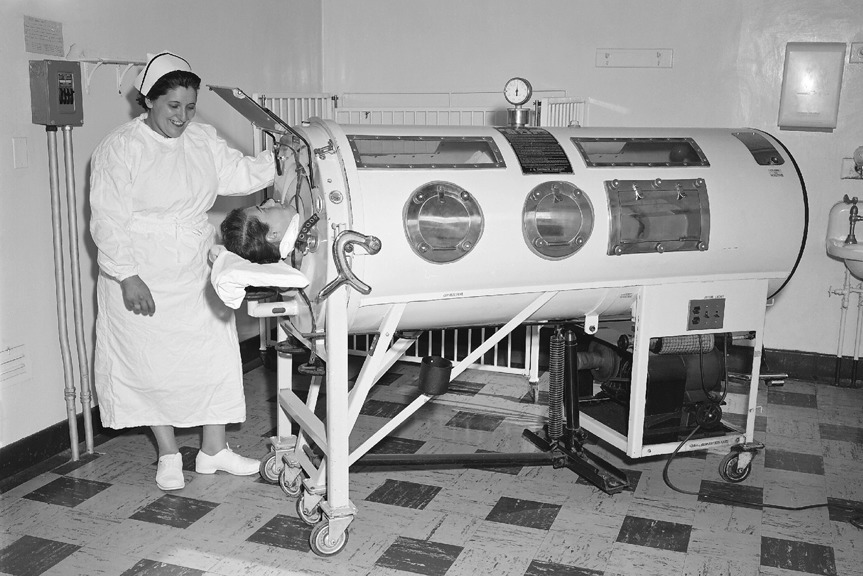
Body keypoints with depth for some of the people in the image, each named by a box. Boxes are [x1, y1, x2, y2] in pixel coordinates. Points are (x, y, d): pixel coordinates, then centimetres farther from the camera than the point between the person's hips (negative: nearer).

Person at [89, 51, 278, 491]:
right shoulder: (120, 148, -11)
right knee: (153, 364, 4)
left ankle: (214, 450, 22)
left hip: (196, 274, 5)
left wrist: (277, 159, -15)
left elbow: (239, 174, 2)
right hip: (143, 279, -5)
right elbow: (109, 220, -14)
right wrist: (128, 277, -19)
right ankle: (168, 456, 21)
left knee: (216, 356, 7)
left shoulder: (203, 140, 6)